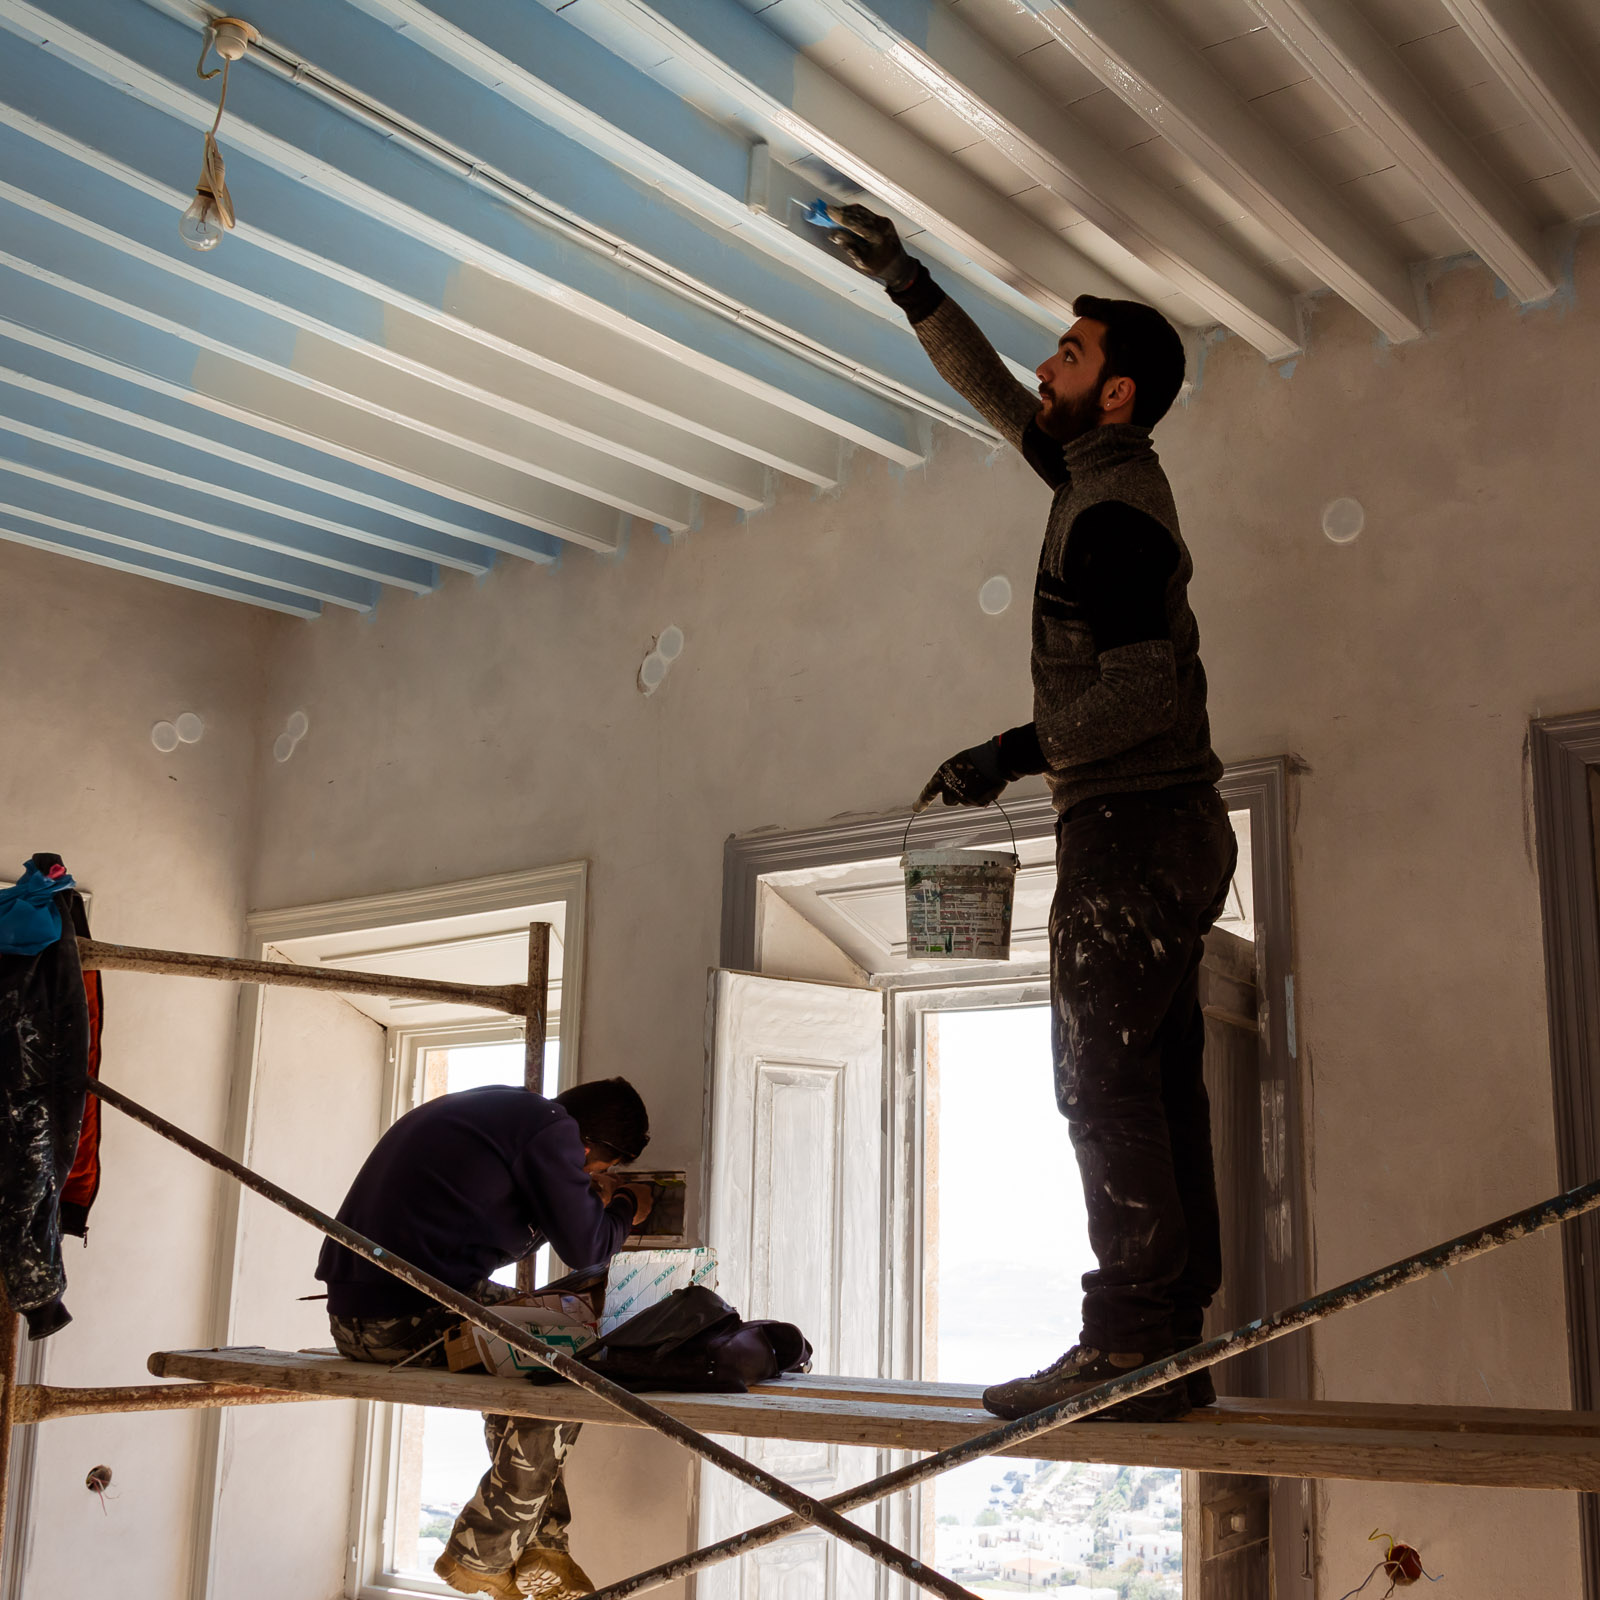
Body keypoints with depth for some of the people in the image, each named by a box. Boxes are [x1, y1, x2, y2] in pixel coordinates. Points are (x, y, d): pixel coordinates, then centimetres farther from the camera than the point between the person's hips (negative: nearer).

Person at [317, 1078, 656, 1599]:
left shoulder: (497, 1106, 20)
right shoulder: (552, 1127, -9)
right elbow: (585, 1249, -3)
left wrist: (587, 1199, 36)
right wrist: (626, 1210, 15)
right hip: (414, 1317, -10)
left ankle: (540, 1544, 25)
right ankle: (482, 1556, 11)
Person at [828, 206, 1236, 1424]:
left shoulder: (1113, 508, -11)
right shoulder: (1103, 473, 18)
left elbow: (1150, 683, -20)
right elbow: (993, 392, 31)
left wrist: (1017, 755, -21)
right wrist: (904, 282, 31)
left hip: (1132, 822, -10)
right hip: (1152, 826, 10)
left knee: (1104, 1076, -13)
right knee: (1151, 1084, 5)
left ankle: (1131, 1343, -13)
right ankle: (1170, 1346, 7)